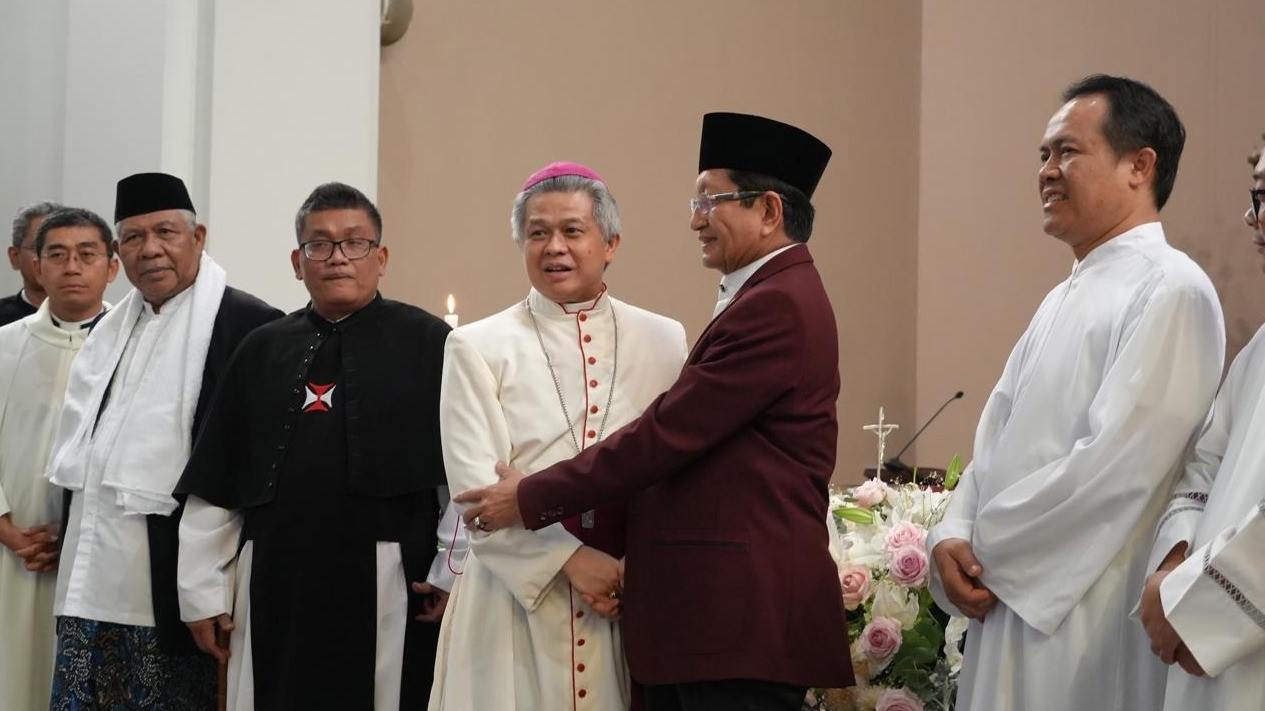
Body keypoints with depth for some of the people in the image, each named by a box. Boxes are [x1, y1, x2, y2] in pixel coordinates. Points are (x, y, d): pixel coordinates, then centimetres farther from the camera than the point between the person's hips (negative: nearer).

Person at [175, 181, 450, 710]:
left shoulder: (429, 344, 1)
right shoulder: (262, 351, 12)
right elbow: (214, 486, 12)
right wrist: (203, 590, 9)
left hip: (386, 586, -3)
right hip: (275, 587, 3)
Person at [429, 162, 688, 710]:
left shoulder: (663, 341, 9)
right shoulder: (476, 348, 3)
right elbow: (475, 483, -6)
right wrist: (570, 558, -15)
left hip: (636, 598, 1)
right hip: (518, 593, -1)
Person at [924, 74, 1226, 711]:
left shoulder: (1169, 290, -11)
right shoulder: (1063, 300, 17)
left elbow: (1117, 464, -20)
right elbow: (997, 438, 15)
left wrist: (985, 545, -12)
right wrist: (952, 536, -4)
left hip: (1090, 619, -8)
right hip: (1012, 603, 8)